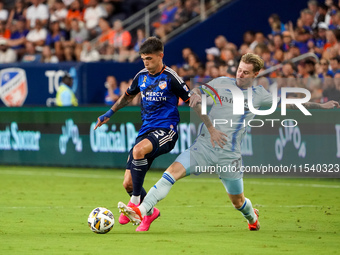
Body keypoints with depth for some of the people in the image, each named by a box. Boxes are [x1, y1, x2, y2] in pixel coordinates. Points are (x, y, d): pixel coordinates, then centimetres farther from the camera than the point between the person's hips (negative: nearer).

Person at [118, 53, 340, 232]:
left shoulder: (260, 95, 4)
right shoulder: (221, 83, 5)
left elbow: (291, 104, 13)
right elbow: (197, 91, 15)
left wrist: (321, 106, 13)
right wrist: (195, 95, -10)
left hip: (229, 154, 0)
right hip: (204, 145, 0)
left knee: (237, 201, 9)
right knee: (174, 170, -22)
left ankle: (252, 217, 47)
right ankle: (141, 211, -30)